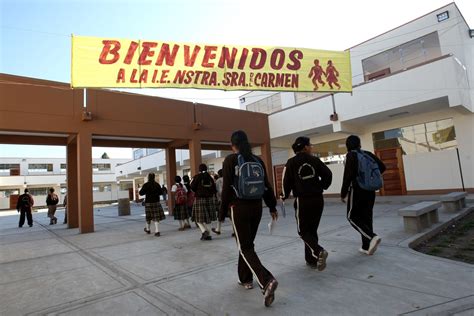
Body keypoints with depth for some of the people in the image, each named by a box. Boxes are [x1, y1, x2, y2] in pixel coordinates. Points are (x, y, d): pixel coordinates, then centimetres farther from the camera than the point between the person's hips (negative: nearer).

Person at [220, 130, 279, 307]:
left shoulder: (230, 160, -9)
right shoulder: (258, 160, 5)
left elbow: (226, 188, -11)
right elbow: (267, 186, 7)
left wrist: (222, 213, -3)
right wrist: (272, 207, 15)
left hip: (239, 208, -5)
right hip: (256, 207, 5)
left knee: (245, 248, 1)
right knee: (247, 243, 21)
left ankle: (267, 281, -16)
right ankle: (246, 279, 32)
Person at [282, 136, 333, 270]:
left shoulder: (291, 162, -4)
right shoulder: (315, 160, 2)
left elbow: (287, 181, -8)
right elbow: (328, 174, -3)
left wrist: (285, 196, 8)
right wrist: (321, 187, 15)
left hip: (302, 201, -3)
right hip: (318, 199, 3)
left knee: (303, 231, 8)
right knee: (312, 229, 16)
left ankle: (318, 252, -15)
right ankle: (312, 260, 22)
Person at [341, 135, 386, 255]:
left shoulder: (351, 155, -11)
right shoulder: (368, 154, 7)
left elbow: (348, 175, -17)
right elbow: (382, 167, 9)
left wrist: (343, 193, -11)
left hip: (357, 190, -6)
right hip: (370, 190, 6)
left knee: (352, 217, 5)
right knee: (367, 217, 12)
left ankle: (372, 237, -13)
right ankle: (367, 247, 17)